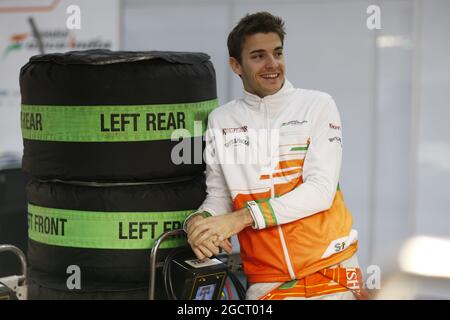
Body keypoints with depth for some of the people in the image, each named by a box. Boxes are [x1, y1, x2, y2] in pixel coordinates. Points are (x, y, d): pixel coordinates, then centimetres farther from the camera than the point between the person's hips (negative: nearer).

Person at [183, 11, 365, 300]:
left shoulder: (318, 105, -2)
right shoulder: (220, 120, 6)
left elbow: (321, 190, -12)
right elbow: (218, 195, 8)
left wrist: (241, 218, -19)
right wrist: (200, 221, -15)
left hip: (330, 268, -1)